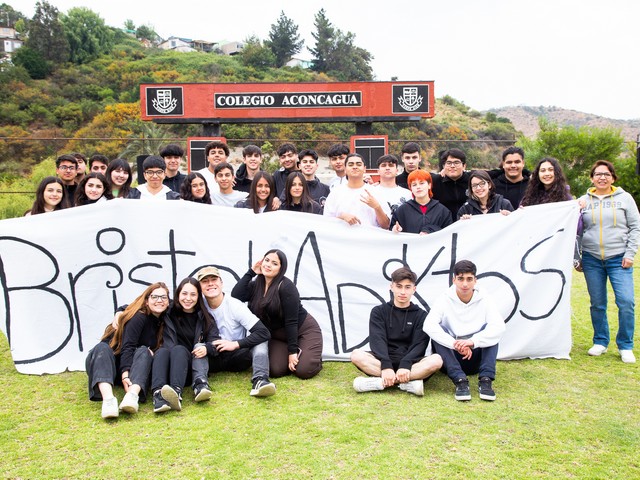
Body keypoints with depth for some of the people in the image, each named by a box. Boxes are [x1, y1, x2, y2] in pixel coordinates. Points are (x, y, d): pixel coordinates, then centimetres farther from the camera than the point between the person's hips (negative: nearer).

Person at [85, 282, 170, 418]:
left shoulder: (163, 320, 7)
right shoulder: (139, 316, -12)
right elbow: (127, 347, -24)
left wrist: (153, 352, -12)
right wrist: (125, 375, -39)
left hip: (133, 366, 4)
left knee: (144, 352, -26)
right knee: (102, 348, -34)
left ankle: (132, 395, -55)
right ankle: (108, 398, -59)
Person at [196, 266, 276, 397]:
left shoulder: (235, 306, -15)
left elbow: (264, 332, -21)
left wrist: (235, 344, -25)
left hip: (238, 356, -2)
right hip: (214, 358, 2)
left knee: (260, 339, -24)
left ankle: (259, 380, -42)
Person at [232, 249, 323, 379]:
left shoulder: (286, 286, -21)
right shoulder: (256, 285, -3)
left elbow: (291, 321, -23)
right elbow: (235, 296, -21)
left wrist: (292, 351, -23)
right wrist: (251, 272, -16)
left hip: (304, 331, -5)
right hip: (278, 336, 5)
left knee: (303, 371, -21)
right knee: (276, 370, -18)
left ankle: (316, 358, 14)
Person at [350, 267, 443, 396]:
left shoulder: (421, 315, 8)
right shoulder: (379, 311, 7)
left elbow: (419, 345, -7)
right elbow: (377, 341, -8)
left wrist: (406, 364, -27)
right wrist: (386, 366, -27)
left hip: (411, 365, 0)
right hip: (383, 362, 0)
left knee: (436, 360, -30)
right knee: (356, 355, -27)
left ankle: (380, 382, -34)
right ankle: (406, 383, -36)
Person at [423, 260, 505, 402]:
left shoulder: (484, 301, -5)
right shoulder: (444, 301, -8)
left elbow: (499, 327, -23)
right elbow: (429, 325, -26)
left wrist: (473, 341, -36)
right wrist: (455, 344, -37)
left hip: (477, 358, 1)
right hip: (451, 358, -1)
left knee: (490, 331, -21)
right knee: (438, 332, -26)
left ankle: (485, 379, -29)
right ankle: (460, 380, -35)